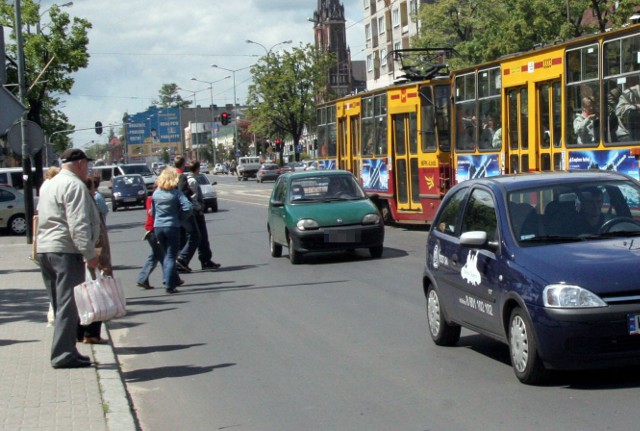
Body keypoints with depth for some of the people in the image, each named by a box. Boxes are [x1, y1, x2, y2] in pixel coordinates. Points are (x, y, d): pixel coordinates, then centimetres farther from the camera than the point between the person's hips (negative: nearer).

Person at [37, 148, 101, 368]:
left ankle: (64, 351, 17)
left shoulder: (48, 185, 19)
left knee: (60, 303, 14)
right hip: (66, 251, -9)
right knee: (69, 303, -7)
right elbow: (78, 224, -19)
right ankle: (64, 354, -9)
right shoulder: (74, 185, -11)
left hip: (44, 249, 9)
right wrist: (90, 254, -19)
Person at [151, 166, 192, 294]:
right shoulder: (176, 193, -9)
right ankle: (169, 285, -5)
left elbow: (152, 212, 9)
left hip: (158, 226, 4)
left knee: (166, 254, 20)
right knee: (171, 256, 0)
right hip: (172, 226, -4)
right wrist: (180, 218, -3)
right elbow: (187, 207, -18)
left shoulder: (156, 193, 4)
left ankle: (166, 279, 17)